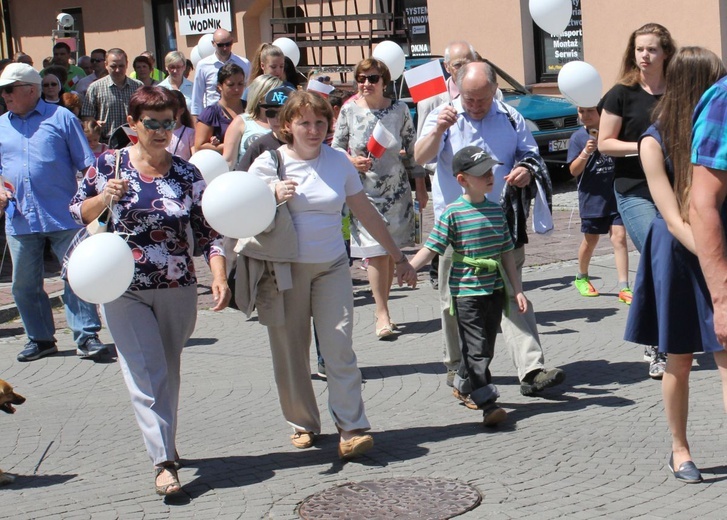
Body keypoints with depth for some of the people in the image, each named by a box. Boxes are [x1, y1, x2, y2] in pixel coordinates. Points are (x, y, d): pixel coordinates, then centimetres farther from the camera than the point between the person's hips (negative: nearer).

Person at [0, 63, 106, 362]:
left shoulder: (60, 118, 1)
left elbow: (87, 164, 2)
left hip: (64, 216, -4)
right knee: (24, 284, 9)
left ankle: (86, 336, 3)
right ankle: (40, 338, 21)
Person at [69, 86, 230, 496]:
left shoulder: (187, 174, 0)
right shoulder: (109, 165, -2)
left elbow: (208, 230, -2)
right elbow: (78, 212, 4)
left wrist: (219, 276, -16)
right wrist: (103, 198, -17)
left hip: (178, 291, 2)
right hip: (124, 291, -2)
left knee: (169, 373, 14)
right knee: (146, 373, -8)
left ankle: (165, 443, 32)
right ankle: (165, 462, -10)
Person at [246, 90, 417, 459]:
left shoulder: (339, 162, 7)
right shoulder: (270, 163, -1)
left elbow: (367, 214, 15)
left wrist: (399, 258, 19)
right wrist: (274, 197, -23)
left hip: (332, 266, 1)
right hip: (284, 269, -1)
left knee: (339, 348, -9)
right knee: (290, 352, 3)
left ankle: (352, 428, -8)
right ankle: (303, 424, 18)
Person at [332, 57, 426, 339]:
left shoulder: (399, 110, 1)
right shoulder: (349, 110, -1)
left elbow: (411, 149, 9)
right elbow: (336, 147, 6)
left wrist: (420, 183, 9)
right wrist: (351, 161, -14)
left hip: (397, 189, 2)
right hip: (364, 191, -2)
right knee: (376, 251, -9)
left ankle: (382, 310, 18)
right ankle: (382, 313, -5)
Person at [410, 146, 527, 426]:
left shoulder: (496, 210, 7)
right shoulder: (453, 213, -10)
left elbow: (506, 253, 12)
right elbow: (431, 248, -12)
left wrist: (517, 290, 12)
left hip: (494, 289, 6)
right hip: (466, 291, -6)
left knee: (485, 348, 14)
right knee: (477, 348, -8)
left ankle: (464, 385, 35)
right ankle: (488, 403, -8)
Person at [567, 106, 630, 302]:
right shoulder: (578, 137, -3)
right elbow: (574, 170, -7)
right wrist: (585, 153, -23)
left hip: (616, 194, 1)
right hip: (591, 196, -1)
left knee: (619, 237, -8)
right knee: (590, 240, 13)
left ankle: (623, 288, -9)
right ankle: (581, 278, 36)